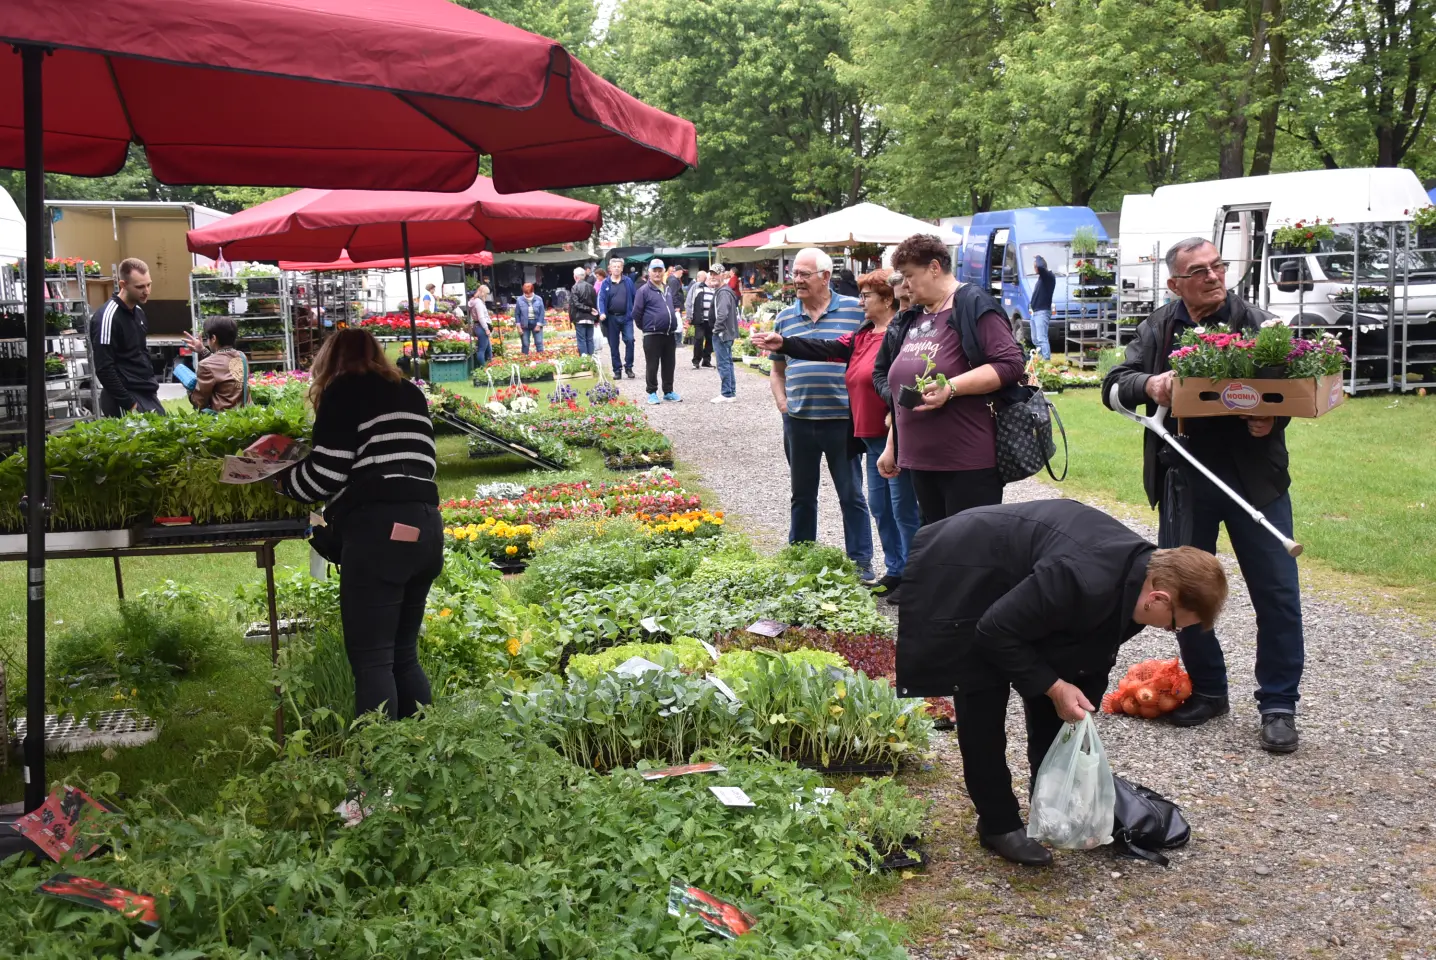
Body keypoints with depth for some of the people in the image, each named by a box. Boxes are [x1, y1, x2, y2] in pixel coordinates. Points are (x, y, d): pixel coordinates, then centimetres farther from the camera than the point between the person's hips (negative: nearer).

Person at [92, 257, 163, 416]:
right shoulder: (108, 317, -16)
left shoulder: (138, 311, 10)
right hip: (126, 399, -8)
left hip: (148, 395, 8)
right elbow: (104, 369, -19)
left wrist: (152, 383, 14)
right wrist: (129, 404, -18)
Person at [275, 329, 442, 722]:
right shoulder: (410, 393, 22)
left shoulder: (345, 390, 2)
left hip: (378, 529, -7)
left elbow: (327, 470, -6)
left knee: (371, 660, -5)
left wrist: (284, 481, 13)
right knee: (403, 655, 15)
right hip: (424, 526, 7)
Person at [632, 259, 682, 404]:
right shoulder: (644, 291, -6)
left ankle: (668, 391, 20)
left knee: (669, 365, 10)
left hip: (670, 334, 6)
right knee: (652, 365, 0)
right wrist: (645, 327, 2)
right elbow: (637, 313, -4)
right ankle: (652, 393, 8)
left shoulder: (667, 290, 15)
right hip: (652, 336, -6)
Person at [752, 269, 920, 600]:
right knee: (880, 506, 15)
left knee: (903, 508, -2)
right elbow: (826, 349, 10)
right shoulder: (863, 336, 15)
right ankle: (895, 571, 25)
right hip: (872, 436, 10)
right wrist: (783, 344, 3)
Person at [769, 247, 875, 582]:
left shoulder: (854, 311, -3)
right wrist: (782, 403, 5)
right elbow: (777, 369, 19)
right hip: (798, 420, 4)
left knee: (852, 495, 3)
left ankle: (861, 562, 11)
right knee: (801, 494, 15)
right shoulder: (785, 317, 9)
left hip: (842, 419, -4)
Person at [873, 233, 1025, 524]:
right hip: (921, 460, 8)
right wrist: (892, 446, 23)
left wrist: (951, 387, -25)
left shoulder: (974, 305, -7)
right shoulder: (912, 319, 19)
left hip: (969, 464, -8)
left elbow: (1010, 364, -16)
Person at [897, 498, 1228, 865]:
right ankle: (998, 824, 8)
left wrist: (1082, 711, 11)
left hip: (1015, 579, 9)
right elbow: (996, 632, -28)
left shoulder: (1142, 570, -9)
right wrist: (1053, 686, -22)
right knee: (982, 707, -6)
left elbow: (1098, 650, 7)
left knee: (1052, 706, 10)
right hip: (959, 578, -9)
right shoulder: (1087, 583, -37)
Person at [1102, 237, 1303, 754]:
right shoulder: (1158, 328, 5)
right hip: (1184, 480, 3)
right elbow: (1113, 385, 1)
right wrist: (1148, 384, -20)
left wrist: (1272, 420, -21)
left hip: (1253, 475, -2)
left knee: (1276, 593, 0)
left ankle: (1278, 705, 12)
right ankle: (1207, 691, 28)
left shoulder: (1259, 323, -2)